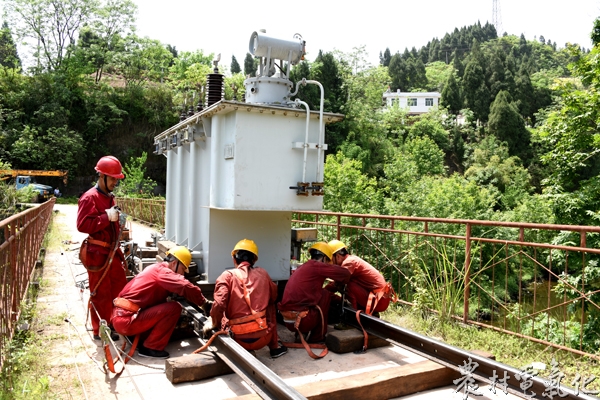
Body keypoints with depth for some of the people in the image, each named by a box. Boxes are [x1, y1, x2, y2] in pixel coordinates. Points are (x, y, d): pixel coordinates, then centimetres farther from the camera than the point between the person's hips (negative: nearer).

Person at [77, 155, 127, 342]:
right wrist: (107, 217, -25)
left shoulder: (110, 197, 15)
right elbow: (82, 225, -24)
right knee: (101, 293, 2)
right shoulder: (90, 198, -14)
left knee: (120, 288, 16)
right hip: (97, 253, -9)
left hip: (112, 251, 9)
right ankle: (100, 330, 15)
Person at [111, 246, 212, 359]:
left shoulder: (156, 270, 18)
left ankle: (135, 336, 13)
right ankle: (150, 347, -5)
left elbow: (160, 302, 19)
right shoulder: (162, 271, -12)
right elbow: (186, 287, -27)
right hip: (126, 320, -10)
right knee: (174, 308, -14)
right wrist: (204, 303, -14)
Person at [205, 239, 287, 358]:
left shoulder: (227, 276, -4)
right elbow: (273, 297, 22)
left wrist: (214, 323, 2)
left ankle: (243, 351, 22)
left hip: (238, 339, 0)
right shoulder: (262, 273, 5)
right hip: (262, 337, 0)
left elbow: (219, 304, -17)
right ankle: (274, 347, 29)